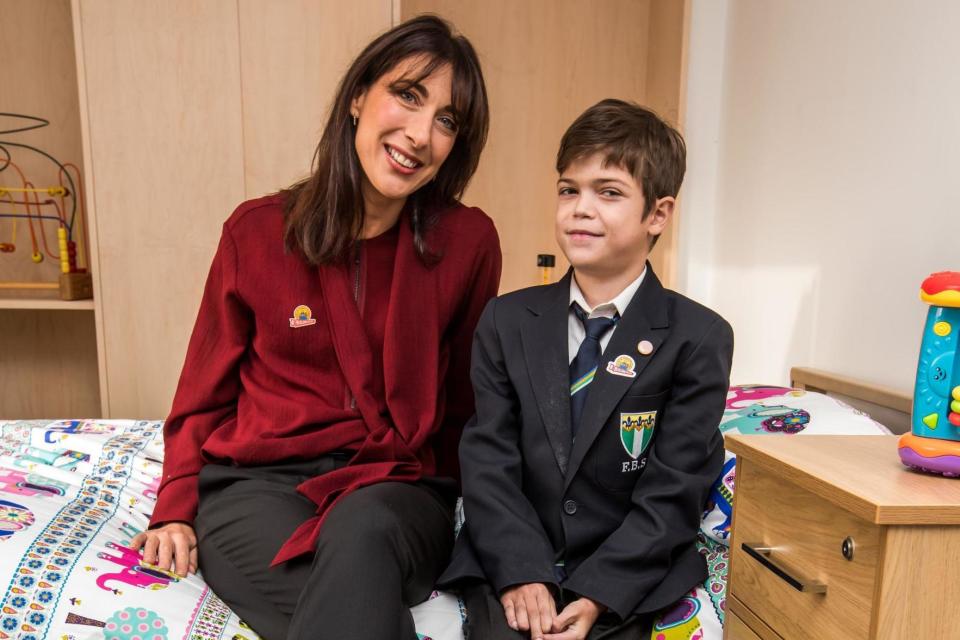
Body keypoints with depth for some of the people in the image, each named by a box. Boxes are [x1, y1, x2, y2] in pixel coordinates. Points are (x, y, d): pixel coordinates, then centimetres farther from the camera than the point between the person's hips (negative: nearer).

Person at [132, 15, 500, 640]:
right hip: (257, 483, 0)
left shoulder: (469, 242, -2)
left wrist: (442, 502, 3)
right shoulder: (257, 231, 1)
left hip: (393, 488, 1)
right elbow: (205, 393, 10)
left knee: (363, 535, -34)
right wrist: (176, 510, 2)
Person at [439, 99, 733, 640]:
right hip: (511, 565, 1)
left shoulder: (700, 339, -4)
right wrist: (521, 574, -14)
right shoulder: (507, 321, 3)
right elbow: (487, 458, -2)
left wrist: (595, 596, -15)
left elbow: (672, 493, -7)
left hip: (625, 578, 0)